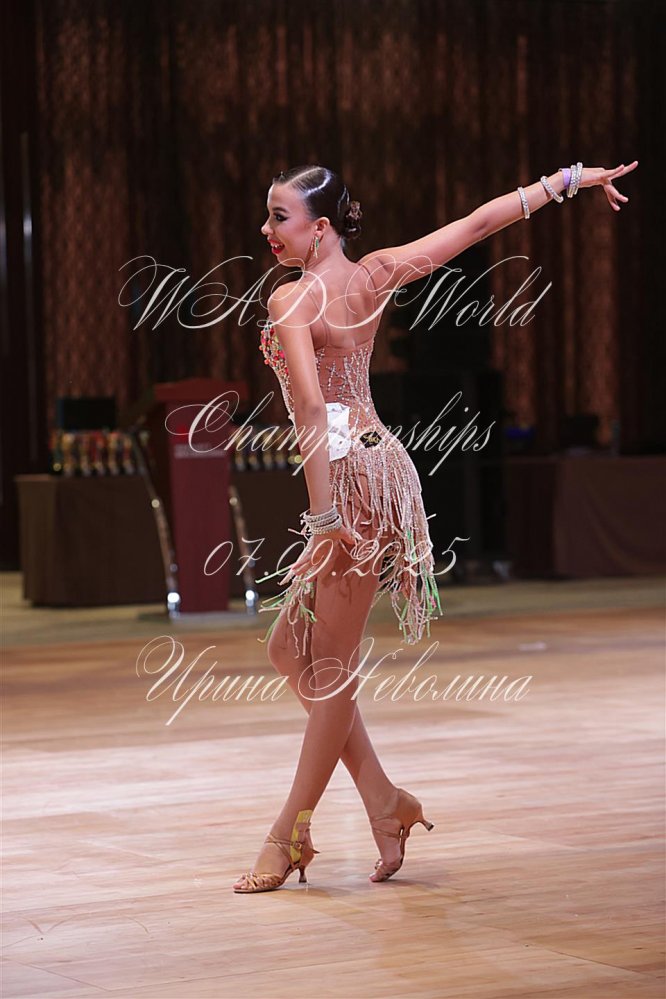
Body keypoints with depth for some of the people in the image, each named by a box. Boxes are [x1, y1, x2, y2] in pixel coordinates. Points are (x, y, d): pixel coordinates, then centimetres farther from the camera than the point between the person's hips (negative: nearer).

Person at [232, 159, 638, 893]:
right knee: (290, 646, 12)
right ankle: (383, 801, 14)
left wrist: (324, 514, -26)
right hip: (376, 465, 9)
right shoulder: (376, 274, 8)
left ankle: (292, 832, 5)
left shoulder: (291, 300, -13)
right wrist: (570, 178, 21)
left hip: (350, 476, -9)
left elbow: (311, 405, -24)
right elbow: (480, 222, 13)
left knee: (331, 665, -2)